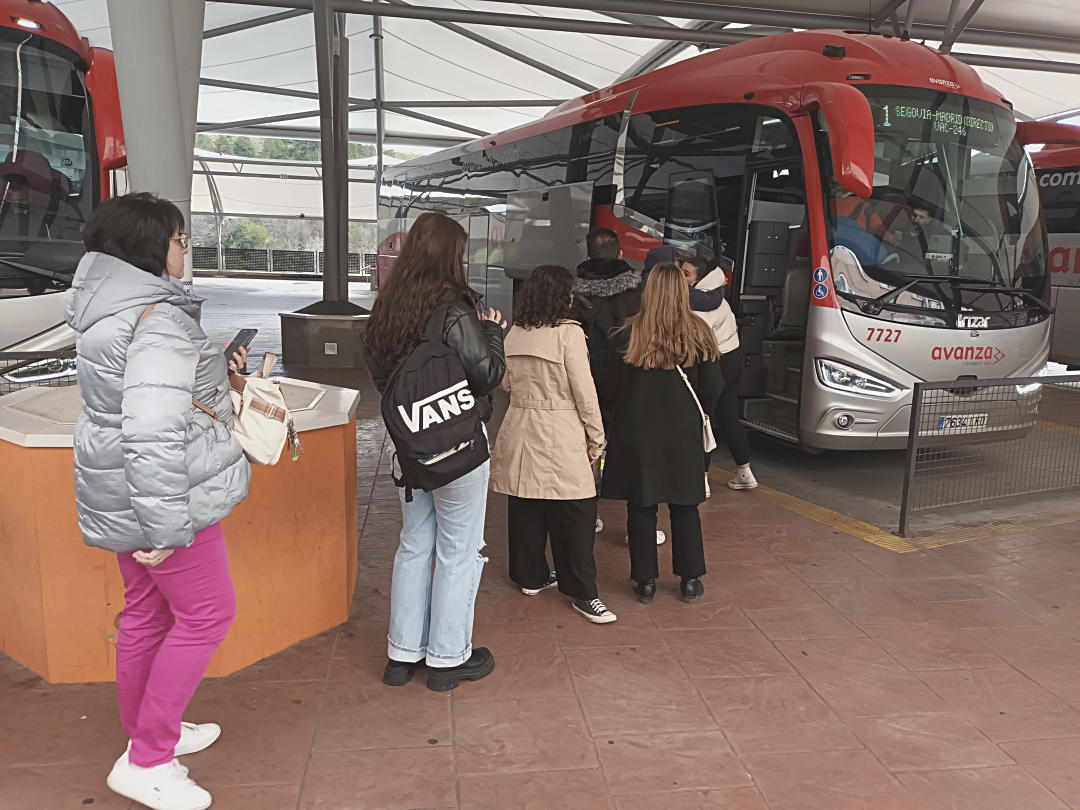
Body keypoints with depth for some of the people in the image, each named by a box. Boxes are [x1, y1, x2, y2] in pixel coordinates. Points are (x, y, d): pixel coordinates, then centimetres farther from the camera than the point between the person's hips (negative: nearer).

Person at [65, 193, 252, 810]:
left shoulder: (111, 307, 10)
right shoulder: (159, 318, -23)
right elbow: (153, 430, -31)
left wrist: (216, 371, 13)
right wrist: (168, 527, -27)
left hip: (121, 487, 10)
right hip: (157, 492, -10)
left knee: (148, 609, 21)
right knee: (206, 611, 2)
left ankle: (147, 731, 38)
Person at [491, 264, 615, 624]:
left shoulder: (514, 334, 4)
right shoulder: (569, 333, -13)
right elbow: (584, 391, -12)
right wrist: (596, 438, -3)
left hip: (521, 429, 6)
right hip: (561, 435, -6)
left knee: (525, 508, 16)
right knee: (574, 515, 2)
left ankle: (531, 576, 30)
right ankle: (582, 593, 9)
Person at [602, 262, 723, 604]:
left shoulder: (629, 334, -7)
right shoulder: (698, 334, -6)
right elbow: (712, 387, -2)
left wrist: (609, 430, 12)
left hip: (636, 432, -1)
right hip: (683, 434, 1)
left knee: (641, 507, 9)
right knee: (685, 508, 13)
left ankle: (645, 580, 16)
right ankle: (690, 580, 22)